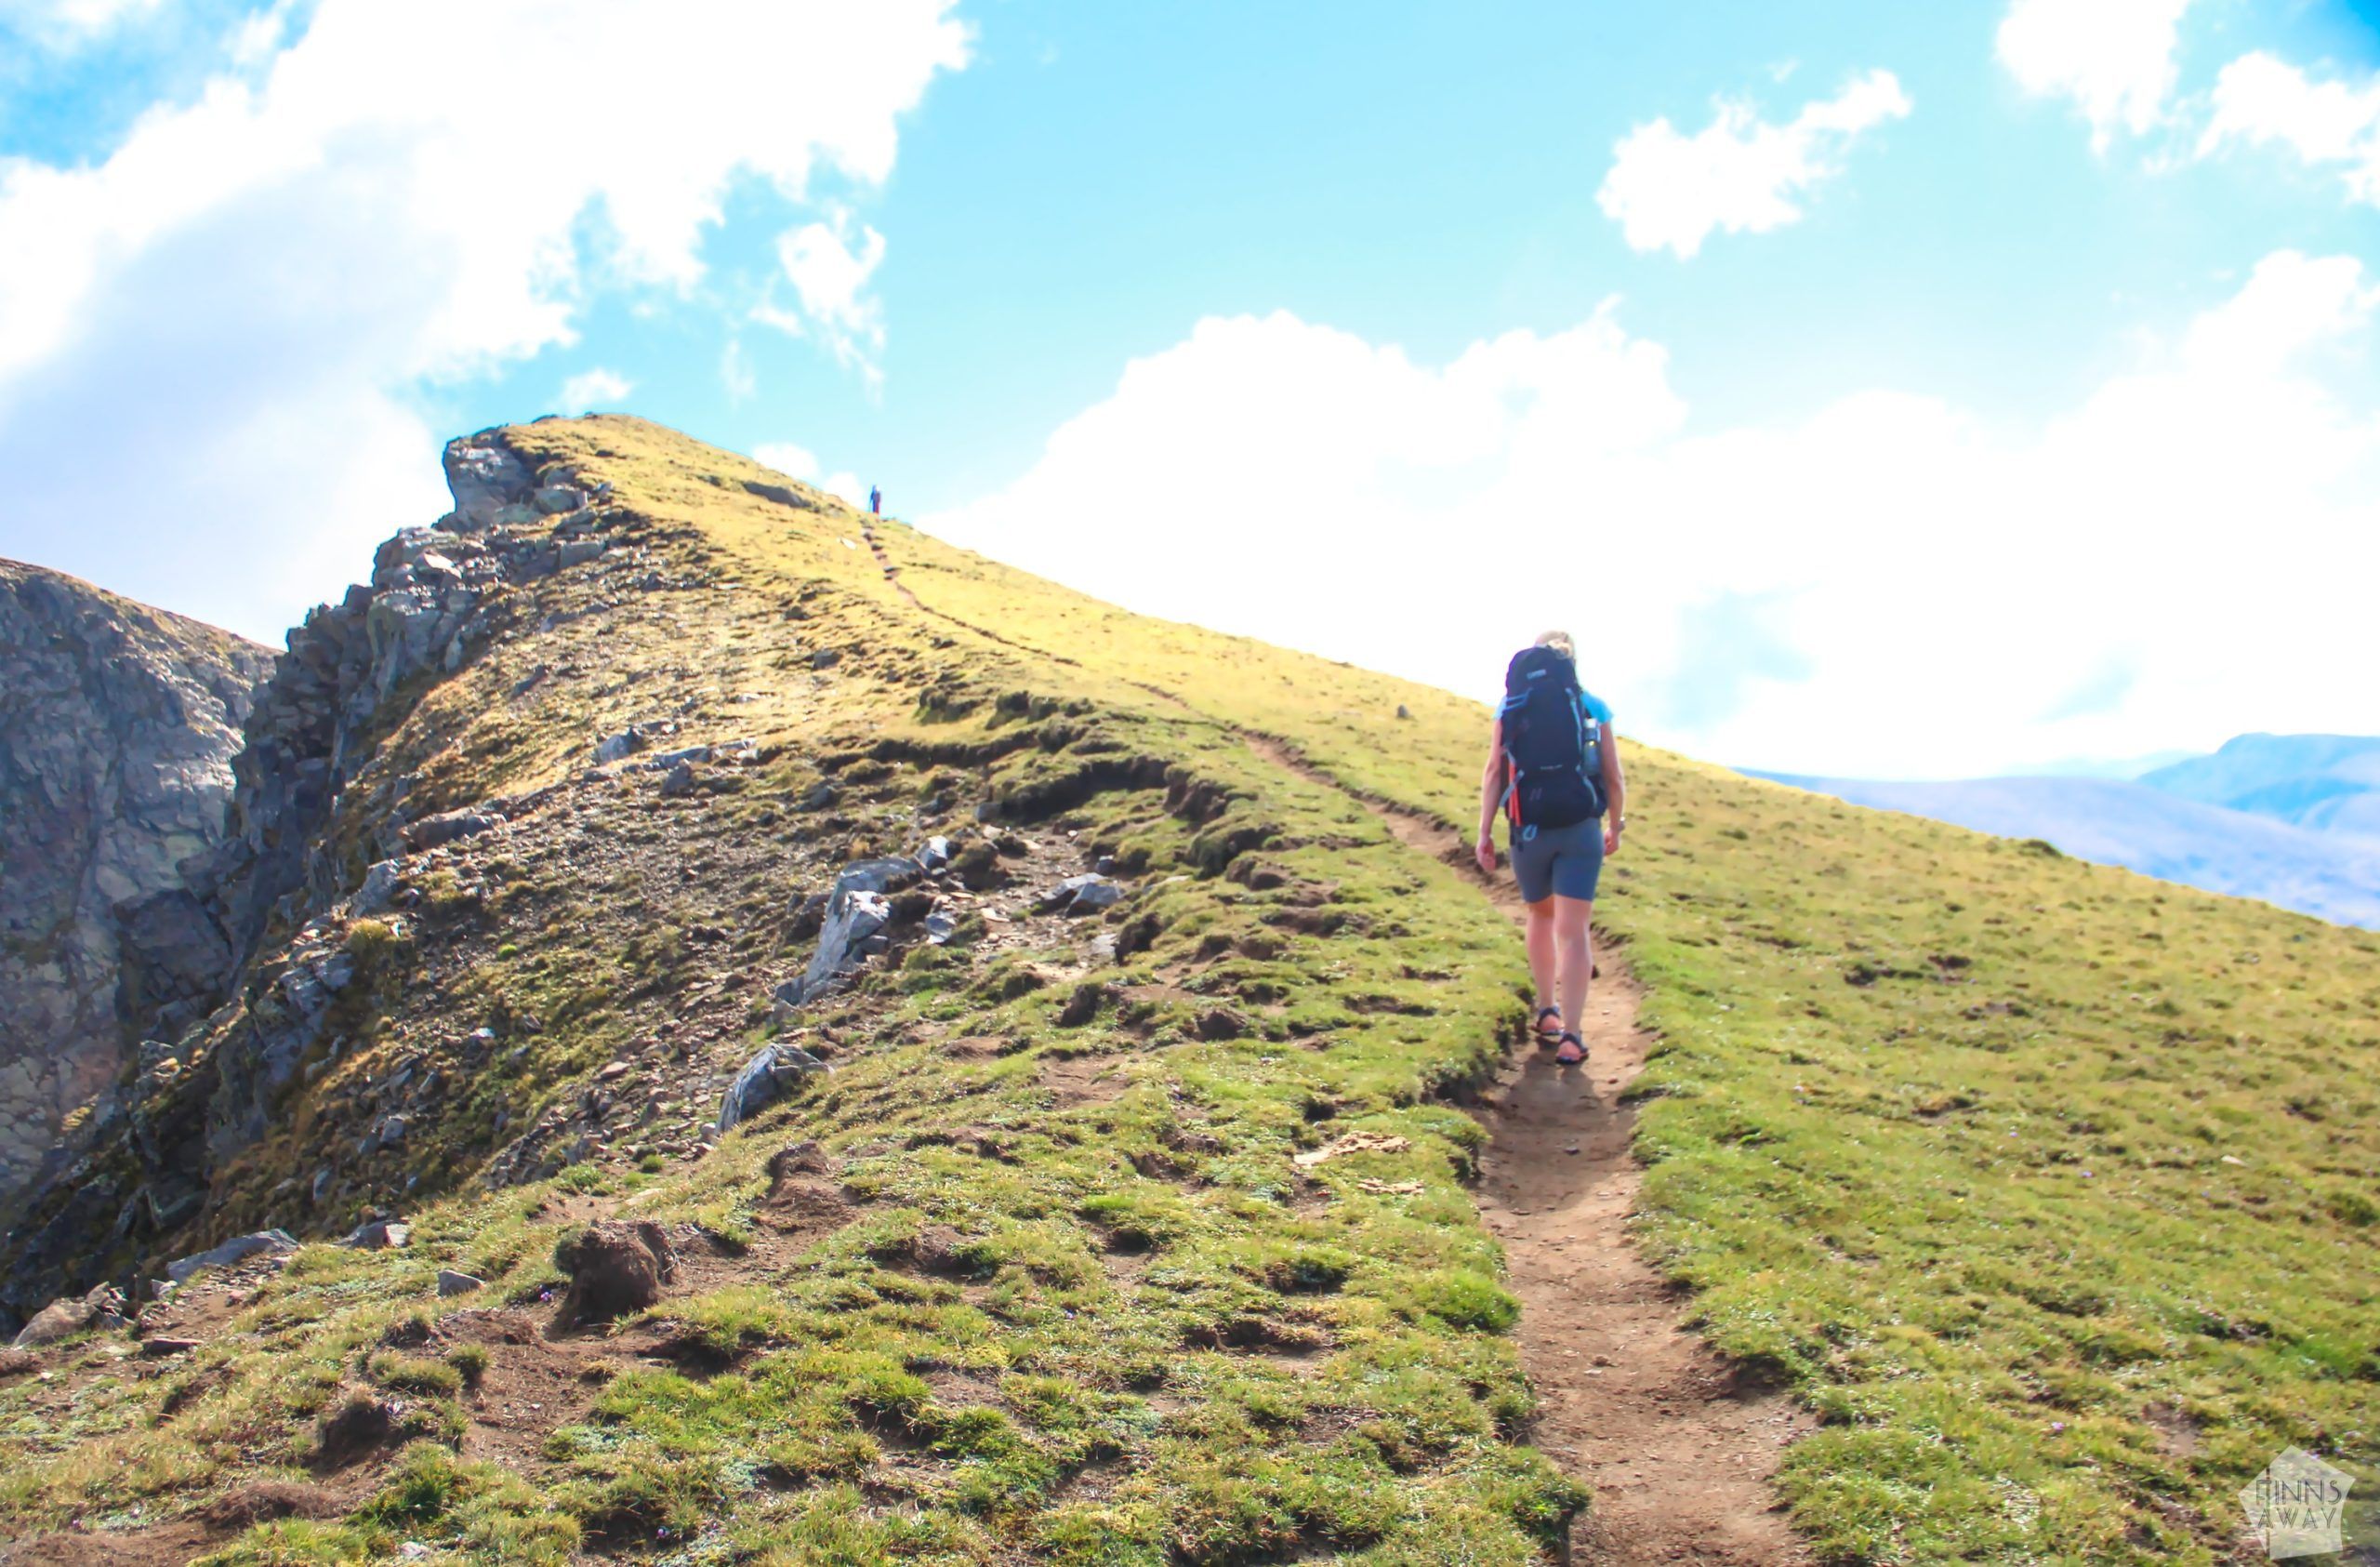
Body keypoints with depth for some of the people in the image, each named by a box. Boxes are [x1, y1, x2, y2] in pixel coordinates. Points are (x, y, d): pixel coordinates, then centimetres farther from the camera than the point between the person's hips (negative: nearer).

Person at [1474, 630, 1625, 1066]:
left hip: (1528, 830, 2)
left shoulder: (1511, 706, 7)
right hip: (1580, 830, -2)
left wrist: (1484, 833, 1)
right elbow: (1614, 779, 5)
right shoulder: (1594, 707, 5)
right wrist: (1615, 828, 19)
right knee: (1572, 930, -2)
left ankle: (1547, 1010, 31)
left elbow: (1493, 772, -1)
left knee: (1541, 916, 24)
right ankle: (1570, 1033, -10)